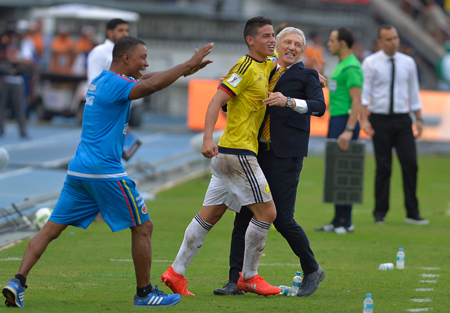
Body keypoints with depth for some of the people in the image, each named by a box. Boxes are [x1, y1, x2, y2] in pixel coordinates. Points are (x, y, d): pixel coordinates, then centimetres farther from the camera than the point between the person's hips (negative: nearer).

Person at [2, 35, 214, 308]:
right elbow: (151, 85, -26)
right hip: (105, 171, -9)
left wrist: (184, 70, 20)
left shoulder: (100, 81, 18)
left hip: (79, 171, 9)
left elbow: (143, 81, 28)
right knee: (143, 227, 5)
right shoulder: (114, 84, -10)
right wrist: (188, 64, -20)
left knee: (52, 228, 5)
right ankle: (145, 293, 11)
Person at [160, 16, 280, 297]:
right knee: (267, 212, -6)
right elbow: (217, 100, -19)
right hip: (237, 151, -9)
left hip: (227, 154, 9)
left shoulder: (267, 66, 15)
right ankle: (249, 277, 4)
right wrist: (208, 138, -30)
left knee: (209, 215, 9)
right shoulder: (246, 68, -12)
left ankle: (176, 272, 11)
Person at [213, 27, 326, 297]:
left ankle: (312, 270, 14)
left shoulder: (306, 76, 5)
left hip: (286, 155, -5)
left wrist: (289, 102, -28)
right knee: (243, 216, -2)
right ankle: (235, 280, 0)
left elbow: (319, 106, -13)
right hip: (258, 153, 5)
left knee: (283, 219, -8)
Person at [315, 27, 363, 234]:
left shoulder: (352, 67, -14)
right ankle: (338, 221, 14)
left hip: (345, 121, -10)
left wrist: (348, 130, -26)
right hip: (335, 121, 10)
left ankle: (345, 222, -7)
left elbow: (357, 102, -20)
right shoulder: (341, 65, 19)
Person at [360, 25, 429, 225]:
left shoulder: (408, 63, 9)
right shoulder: (371, 63, -1)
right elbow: (363, 92, -6)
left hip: (402, 120, 3)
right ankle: (380, 214, 10)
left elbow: (413, 93, 15)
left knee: (410, 164, -4)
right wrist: (364, 119, -17)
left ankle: (412, 213, 2)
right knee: (383, 167, 0)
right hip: (380, 120, -3)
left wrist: (419, 119, 10)